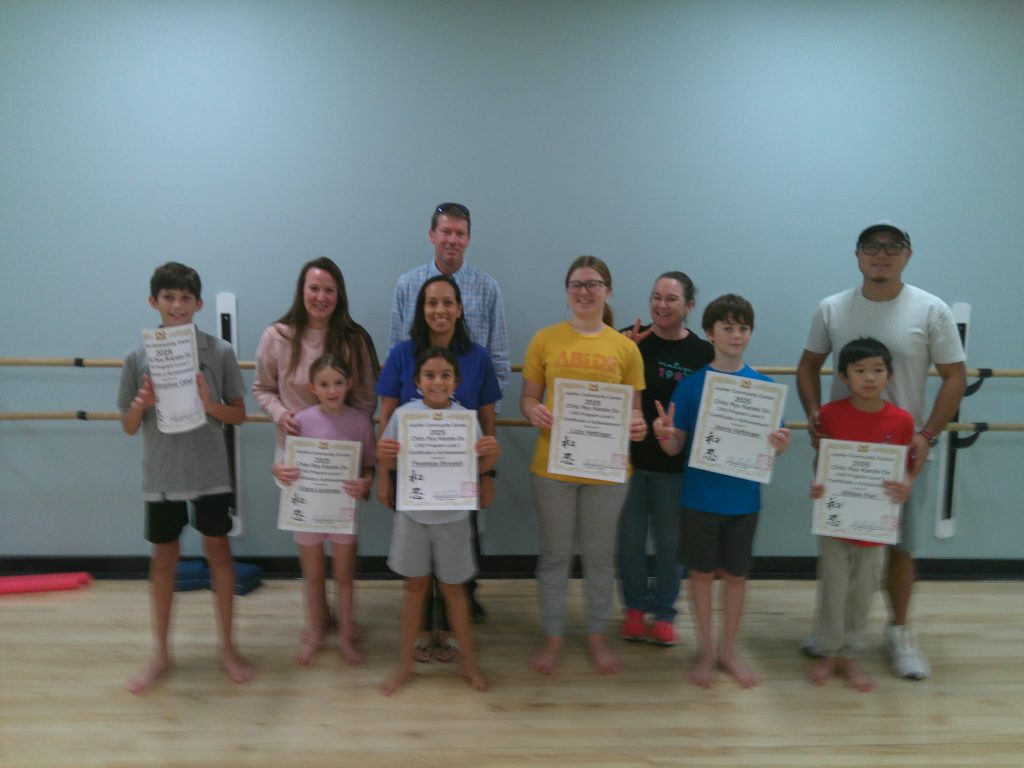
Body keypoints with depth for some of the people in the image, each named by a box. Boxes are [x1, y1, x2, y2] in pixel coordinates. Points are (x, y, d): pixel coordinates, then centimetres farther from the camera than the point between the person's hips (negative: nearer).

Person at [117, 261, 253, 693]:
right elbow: (129, 427, 3)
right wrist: (141, 405, -18)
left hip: (210, 474, -1)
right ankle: (161, 654, 28)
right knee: (163, 561, 13)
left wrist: (209, 405, -19)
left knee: (218, 553, 10)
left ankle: (226, 646, 25)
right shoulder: (138, 357, -3)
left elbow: (239, 415, 1)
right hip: (162, 476, 1)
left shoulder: (219, 352, -5)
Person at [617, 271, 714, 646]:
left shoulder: (702, 353, -5)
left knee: (670, 541, 12)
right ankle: (635, 607, 31)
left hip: (674, 463, 0)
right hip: (629, 457, 1)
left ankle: (663, 612, 30)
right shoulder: (629, 339, -5)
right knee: (631, 537, 12)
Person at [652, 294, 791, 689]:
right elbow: (675, 447, -4)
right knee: (702, 573, 11)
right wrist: (664, 436, -26)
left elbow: (770, 449, 2)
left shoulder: (764, 387, -2)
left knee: (735, 575, 13)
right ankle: (705, 651, 29)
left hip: (743, 501, 1)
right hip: (699, 499, -1)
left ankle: (729, 650, 31)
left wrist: (779, 446, -20)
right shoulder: (691, 384, -6)